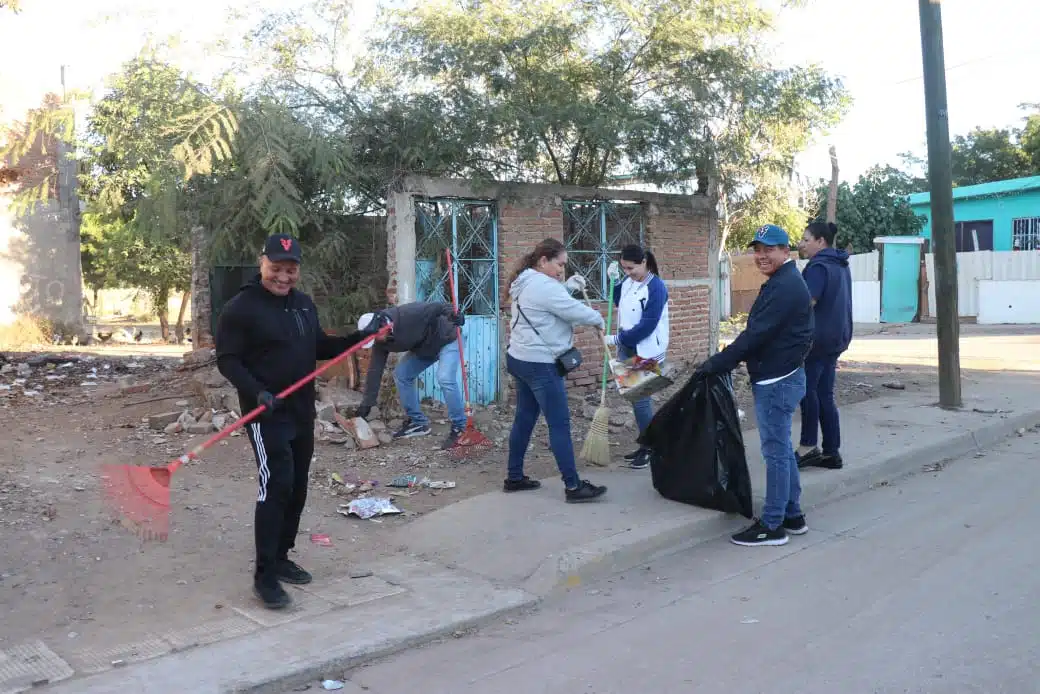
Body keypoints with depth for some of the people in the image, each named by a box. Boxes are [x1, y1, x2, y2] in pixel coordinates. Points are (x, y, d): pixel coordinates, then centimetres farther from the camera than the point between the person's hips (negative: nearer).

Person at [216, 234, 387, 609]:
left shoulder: (304, 303, 11)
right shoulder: (241, 307, -11)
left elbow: (319, 348, 20)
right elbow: (227, 360, -12)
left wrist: (361, 336, 7)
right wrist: (257, 392, -27)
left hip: (302, 412, 8)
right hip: (266, 414, -8)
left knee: (297, 488, 12)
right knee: (275, 486, -14)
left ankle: (280, 557, 27)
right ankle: (264, 575, -5)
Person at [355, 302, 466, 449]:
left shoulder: (408, 314, -34)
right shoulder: (381, 342, -11)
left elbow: (436, 306, -30)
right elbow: (375, 370, -9)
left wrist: (452, 313, -50)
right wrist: (367, 402, -10)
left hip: (446, 340, -8)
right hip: (422, 349, 8)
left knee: (445, 379, -26)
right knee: (401, 374, 1)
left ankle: (459, 428, -15)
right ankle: (418, 422, 10)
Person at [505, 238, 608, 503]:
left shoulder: (526, 282, 13)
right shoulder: (543, 285, -20)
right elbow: (575, 311, -18)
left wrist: (570, 285, 8)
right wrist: (598, 319, 0)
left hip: (520, 359, 11)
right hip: (540, 364, -11)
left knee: (524, 419, 16)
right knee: (560, 424, -6)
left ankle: (514, 478, 23)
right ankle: (573, 486, -1)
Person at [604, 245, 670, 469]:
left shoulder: (656, 287, -17)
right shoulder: (628, 282, 5)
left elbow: (647, 326, -22)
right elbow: (619, 304, 26)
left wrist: (616, 338, -17)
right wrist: (614, 281, 9)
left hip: (646, 352, -8)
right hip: (627, 348, 8)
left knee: (640, 397, -6)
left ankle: (651, 449, 7)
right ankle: (645, 445, 22)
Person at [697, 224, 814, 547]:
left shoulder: (785, 287, -18)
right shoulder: (782, 282, 15)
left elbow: (756, 335, -23)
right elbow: (758, 333, 17)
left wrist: (716, 364, -17)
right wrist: (724, 360, 11)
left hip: (777, 381, -11)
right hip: (778, 377, 11)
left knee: (775, 451, -4)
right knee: (781, 449, 16)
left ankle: (772, 525, 4)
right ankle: (792, 515, 26)